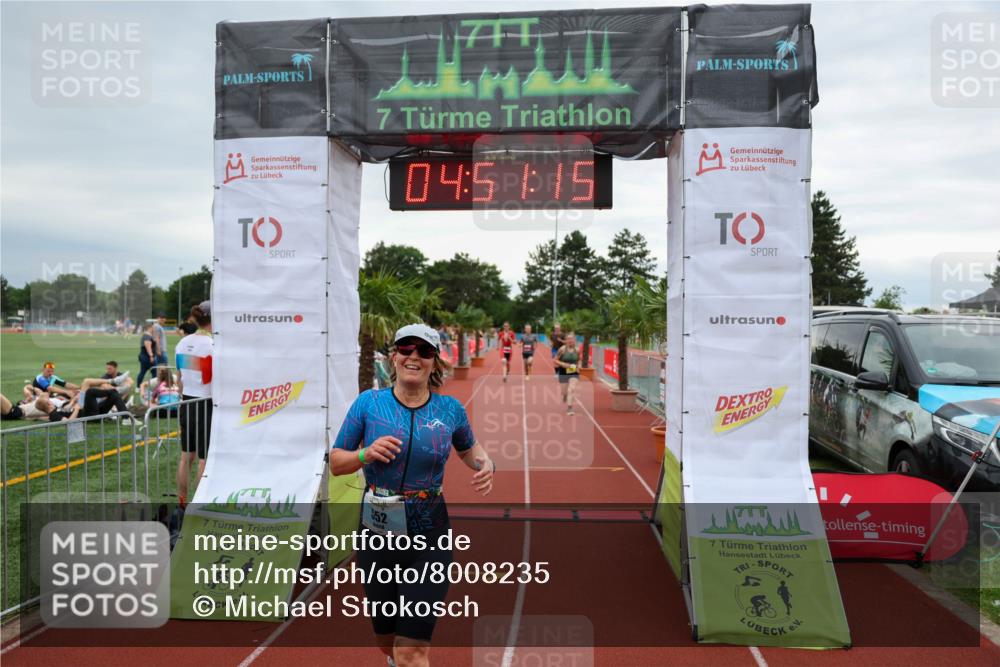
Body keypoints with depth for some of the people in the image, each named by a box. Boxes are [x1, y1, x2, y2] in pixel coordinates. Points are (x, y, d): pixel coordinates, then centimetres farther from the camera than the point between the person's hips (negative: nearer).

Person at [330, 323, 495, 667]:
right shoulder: (368, 402, -5)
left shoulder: (450, 409, -2)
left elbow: (469, 448, 16)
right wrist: (366, 454, -19)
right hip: (377, 534, 1)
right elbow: (335, 462, 1)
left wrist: (486, 464, -5)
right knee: (387, 639, 21)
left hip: (430, 538, -1)